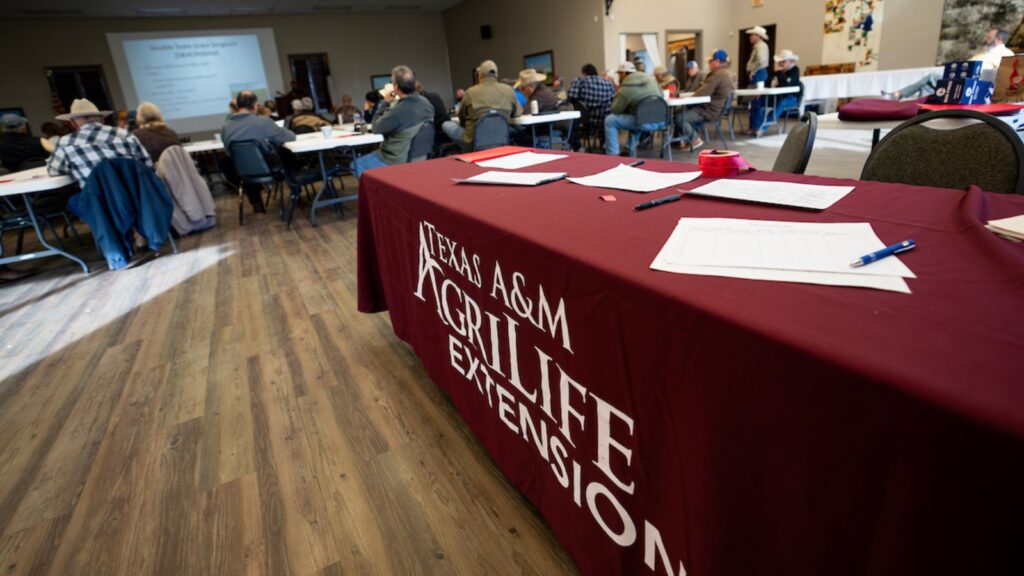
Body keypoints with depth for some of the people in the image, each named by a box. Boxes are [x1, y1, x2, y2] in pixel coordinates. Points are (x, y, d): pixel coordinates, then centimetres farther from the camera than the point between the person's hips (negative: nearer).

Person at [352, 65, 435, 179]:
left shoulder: (397, 111, -30)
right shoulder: (426, 103, -6)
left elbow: (376, 129, -11)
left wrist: (385, 103, -7)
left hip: (396, 163, -8)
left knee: (356, 164, 14)